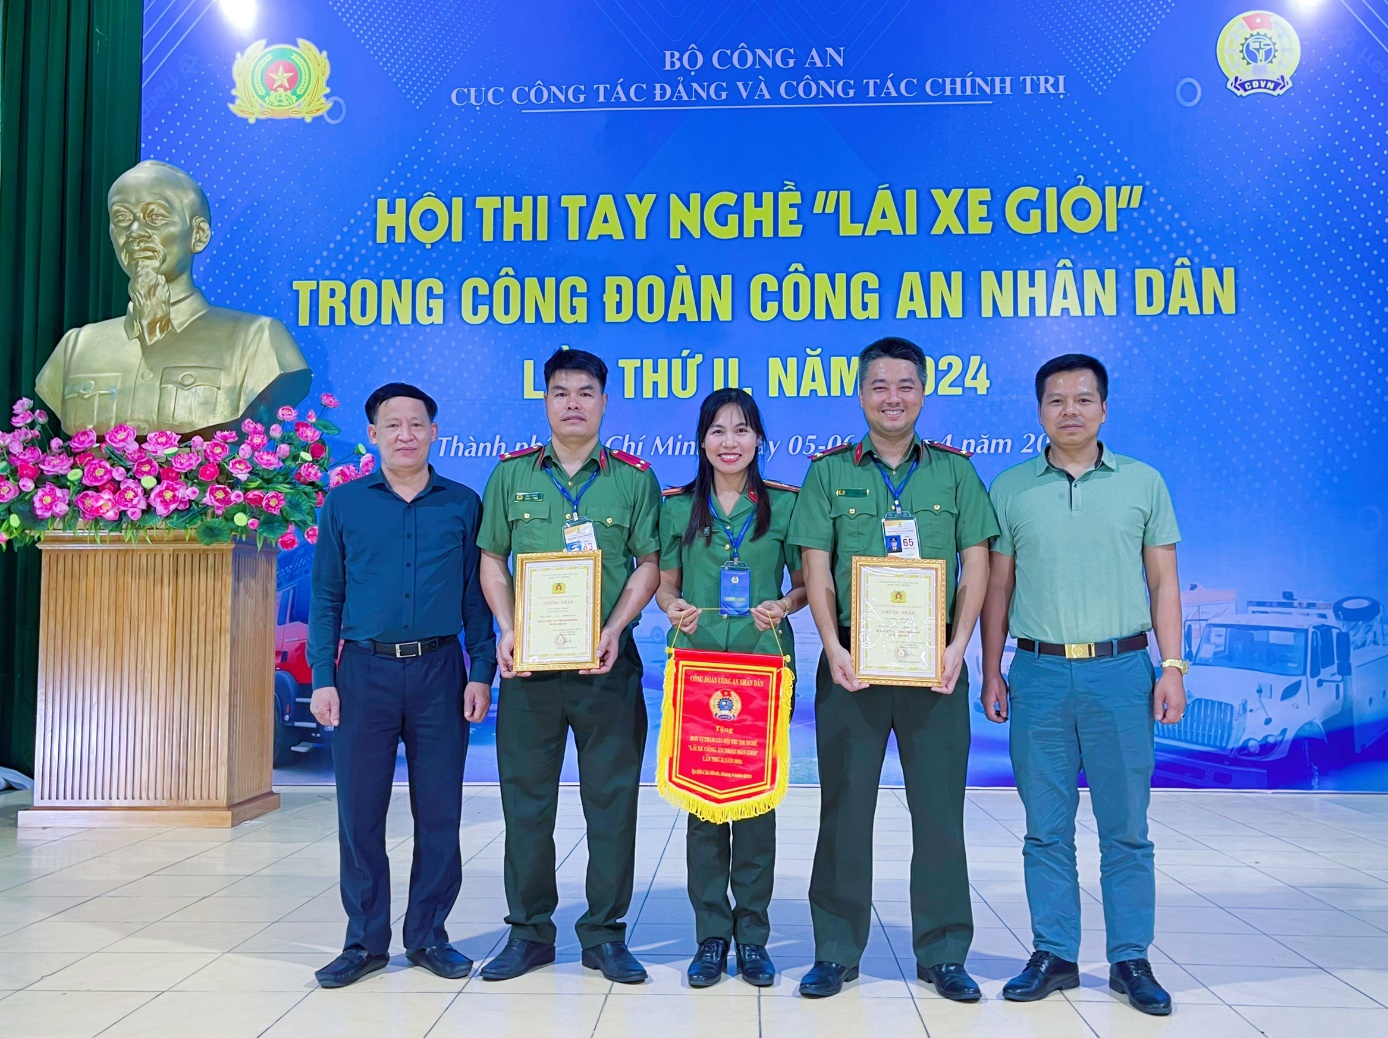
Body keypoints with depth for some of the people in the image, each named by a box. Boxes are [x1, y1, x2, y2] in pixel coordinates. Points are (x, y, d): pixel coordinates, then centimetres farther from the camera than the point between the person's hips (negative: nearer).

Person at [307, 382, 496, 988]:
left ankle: (428, 935, 19)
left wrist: (481, 672, -1)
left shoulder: (462, 505, 6)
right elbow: (326, 596, 6)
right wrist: (322, 678, -1)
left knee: (438, 812, 5)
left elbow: (476, 596, 7)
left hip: (439, 672, 0)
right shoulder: (343, 503, 6)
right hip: (365, 671, 0)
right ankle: (366, 941, 18)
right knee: (359, 811, 4)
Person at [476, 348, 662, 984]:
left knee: (612, 798, 3)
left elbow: (649, 565, 3)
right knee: (526, 798, 7)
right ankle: (529, 932, 21)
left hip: (607, 663, -1)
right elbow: (491, 560, 9)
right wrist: (508, 631, -5)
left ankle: (604, 935, 17)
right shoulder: (511, 474, 9)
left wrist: (613, 630, -11)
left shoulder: (634, 478, 5)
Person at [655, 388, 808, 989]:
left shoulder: (786, 504, 6)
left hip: (764, 661, -1)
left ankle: (752, 937, 15)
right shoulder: (678, 506, 8)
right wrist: (673, 609, -9)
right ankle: (711, 936, 14)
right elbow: (665, 583, 13)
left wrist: (784, 606, -11)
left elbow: (807, 580, 9)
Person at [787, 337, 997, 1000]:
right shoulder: (829, 472, 8)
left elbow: (977, 563, 4)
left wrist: (957, 646, -7)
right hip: (851, 660, 0)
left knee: (939, 808, 6)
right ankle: (836, 951, 17)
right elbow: (816, 567, 2)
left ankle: (943, 953, 19)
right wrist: (834, 648, -9)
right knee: (845, 807, 5)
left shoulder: (956, 470, 9)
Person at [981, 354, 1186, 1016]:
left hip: (1120, 670, 0)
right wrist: (992, 673, 5)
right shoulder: (1011, 488, 6)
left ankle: (1130, 960, 18)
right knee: (1047, 828, 7)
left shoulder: (1142, 482, 6)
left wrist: (1172, 668, -1)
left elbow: (1163, 583, 7)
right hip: (1038, 671, 1)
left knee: (1126, 828, 5)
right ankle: (1054, 955, 19)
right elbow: (997, 587, 9)